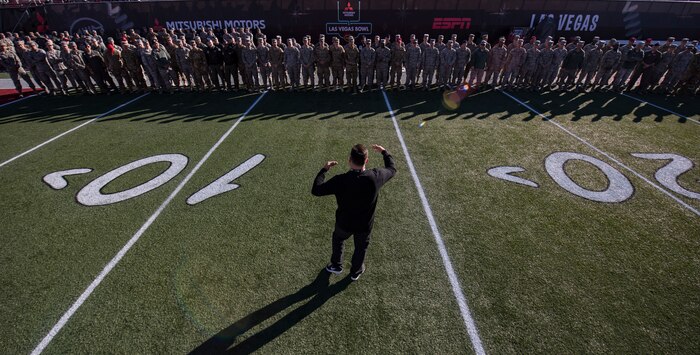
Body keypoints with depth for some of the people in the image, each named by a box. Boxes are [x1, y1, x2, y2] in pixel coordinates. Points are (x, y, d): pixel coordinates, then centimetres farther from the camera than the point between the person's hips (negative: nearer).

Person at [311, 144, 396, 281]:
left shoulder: (340, 180, -30)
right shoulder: (375, 176, -26)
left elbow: (316, 190, -19)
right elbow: (392, 169, -4)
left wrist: (324, 169, -7)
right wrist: (384, 151, 11)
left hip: (344, 223, -1)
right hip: (365, 225, 1)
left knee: (337, 240, 33)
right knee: (361, 248, 29)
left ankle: (336, 266, 53)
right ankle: (356, 272, 52)